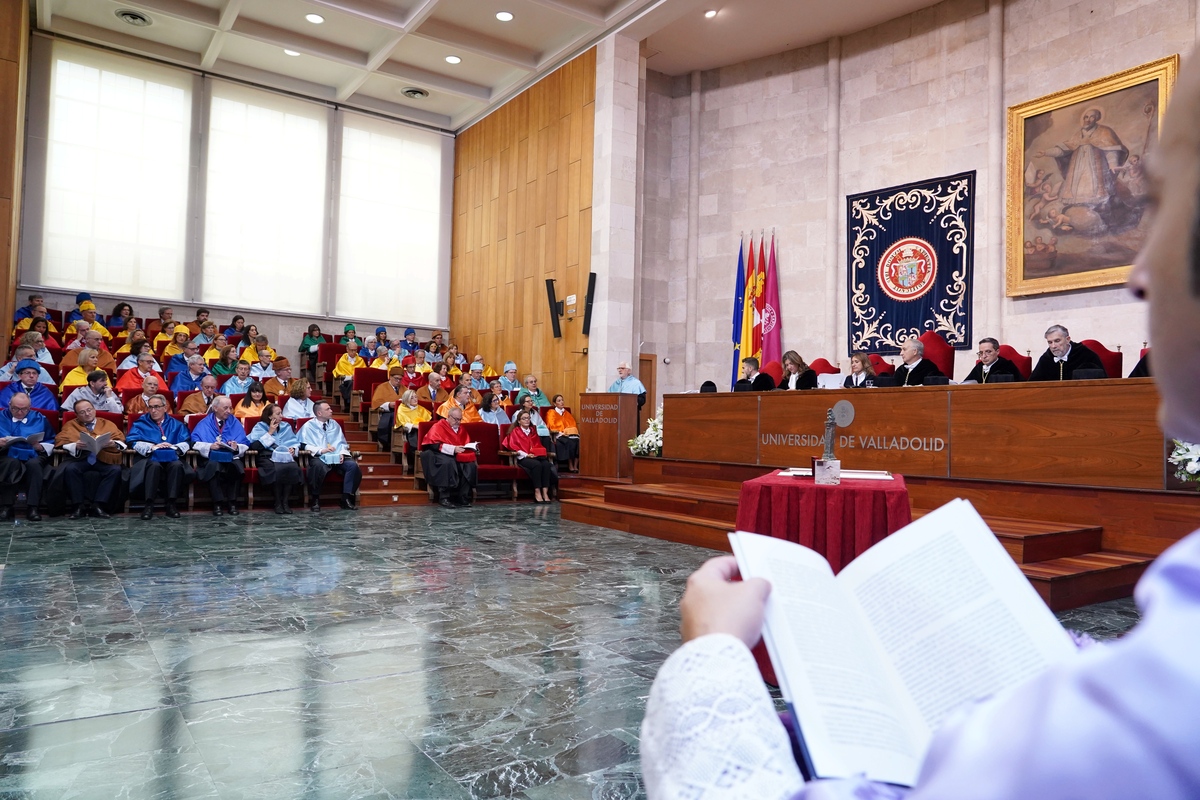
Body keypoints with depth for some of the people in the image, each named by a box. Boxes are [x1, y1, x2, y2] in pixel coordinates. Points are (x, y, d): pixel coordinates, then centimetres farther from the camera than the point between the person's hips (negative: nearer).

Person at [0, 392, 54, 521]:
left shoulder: (39, 418, 17)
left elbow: (51, 442, 11)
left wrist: (41, 447, -10)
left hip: (32, 456, 0)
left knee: (34, 464, -37)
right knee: (12, 463, -37)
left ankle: (33, 507, -33)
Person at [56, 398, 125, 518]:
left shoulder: (107, 424, 23)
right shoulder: (71, 425, 22)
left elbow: (121, 439, 12)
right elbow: (61, 441, 7)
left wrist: (114, 444, -13)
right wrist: (75, 445, -16)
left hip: (103, 458, 0)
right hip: (79, 457, 0)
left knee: (115, 469, -31)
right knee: (70, 469, -34)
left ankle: (98, 505, -26)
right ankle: (79, 506, -22)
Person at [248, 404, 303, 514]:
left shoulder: (286, 427, 24)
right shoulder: (259, 427, 11)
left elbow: (296, 442, 18)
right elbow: (254, 445, -6)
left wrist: (294, 448, -5)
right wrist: (270, 433, -1)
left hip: (286, 457, 3)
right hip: (267, 457, -3)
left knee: (293, 467, -33)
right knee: (278, 469, -38)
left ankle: (285, 501, -23)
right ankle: (278, 502, -22)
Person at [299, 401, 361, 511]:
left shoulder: (334, 424, 21)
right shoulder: (308, 426, 7)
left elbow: (342, 443, 19)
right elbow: (306, 445, -5)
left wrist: (342, 453, -3)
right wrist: (321, 450, -20)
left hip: (337, 457, 4)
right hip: (319, 458, -4)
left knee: (353, 465, -24)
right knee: (318, 466, -39)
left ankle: (347, 498, -17)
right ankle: (315, 499, -21)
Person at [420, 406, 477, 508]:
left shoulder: (461, 429, 16)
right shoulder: (438, 427, -2)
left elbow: (467, 444, 18)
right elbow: (434, 444, -15)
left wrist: (471, 447, -8)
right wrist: (453, 449, -24)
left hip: (458, 456, 5)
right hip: (440, 455, -5)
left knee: (471, 465, -25)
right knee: (448, 463, -39)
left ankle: (463, 498, -20)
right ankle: (444, 497, -34)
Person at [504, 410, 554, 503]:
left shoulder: (533, 431, 23)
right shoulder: (515, 432, 10)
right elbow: (513, 446, -2)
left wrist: (537, 452, -4)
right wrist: (526, 454, -15)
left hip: (535, 456, 4)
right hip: (522, 458, -4)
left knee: (546, 464, -31)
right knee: (537, 464, -36)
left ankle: (545, 492, -35)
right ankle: (537, 492, -32)